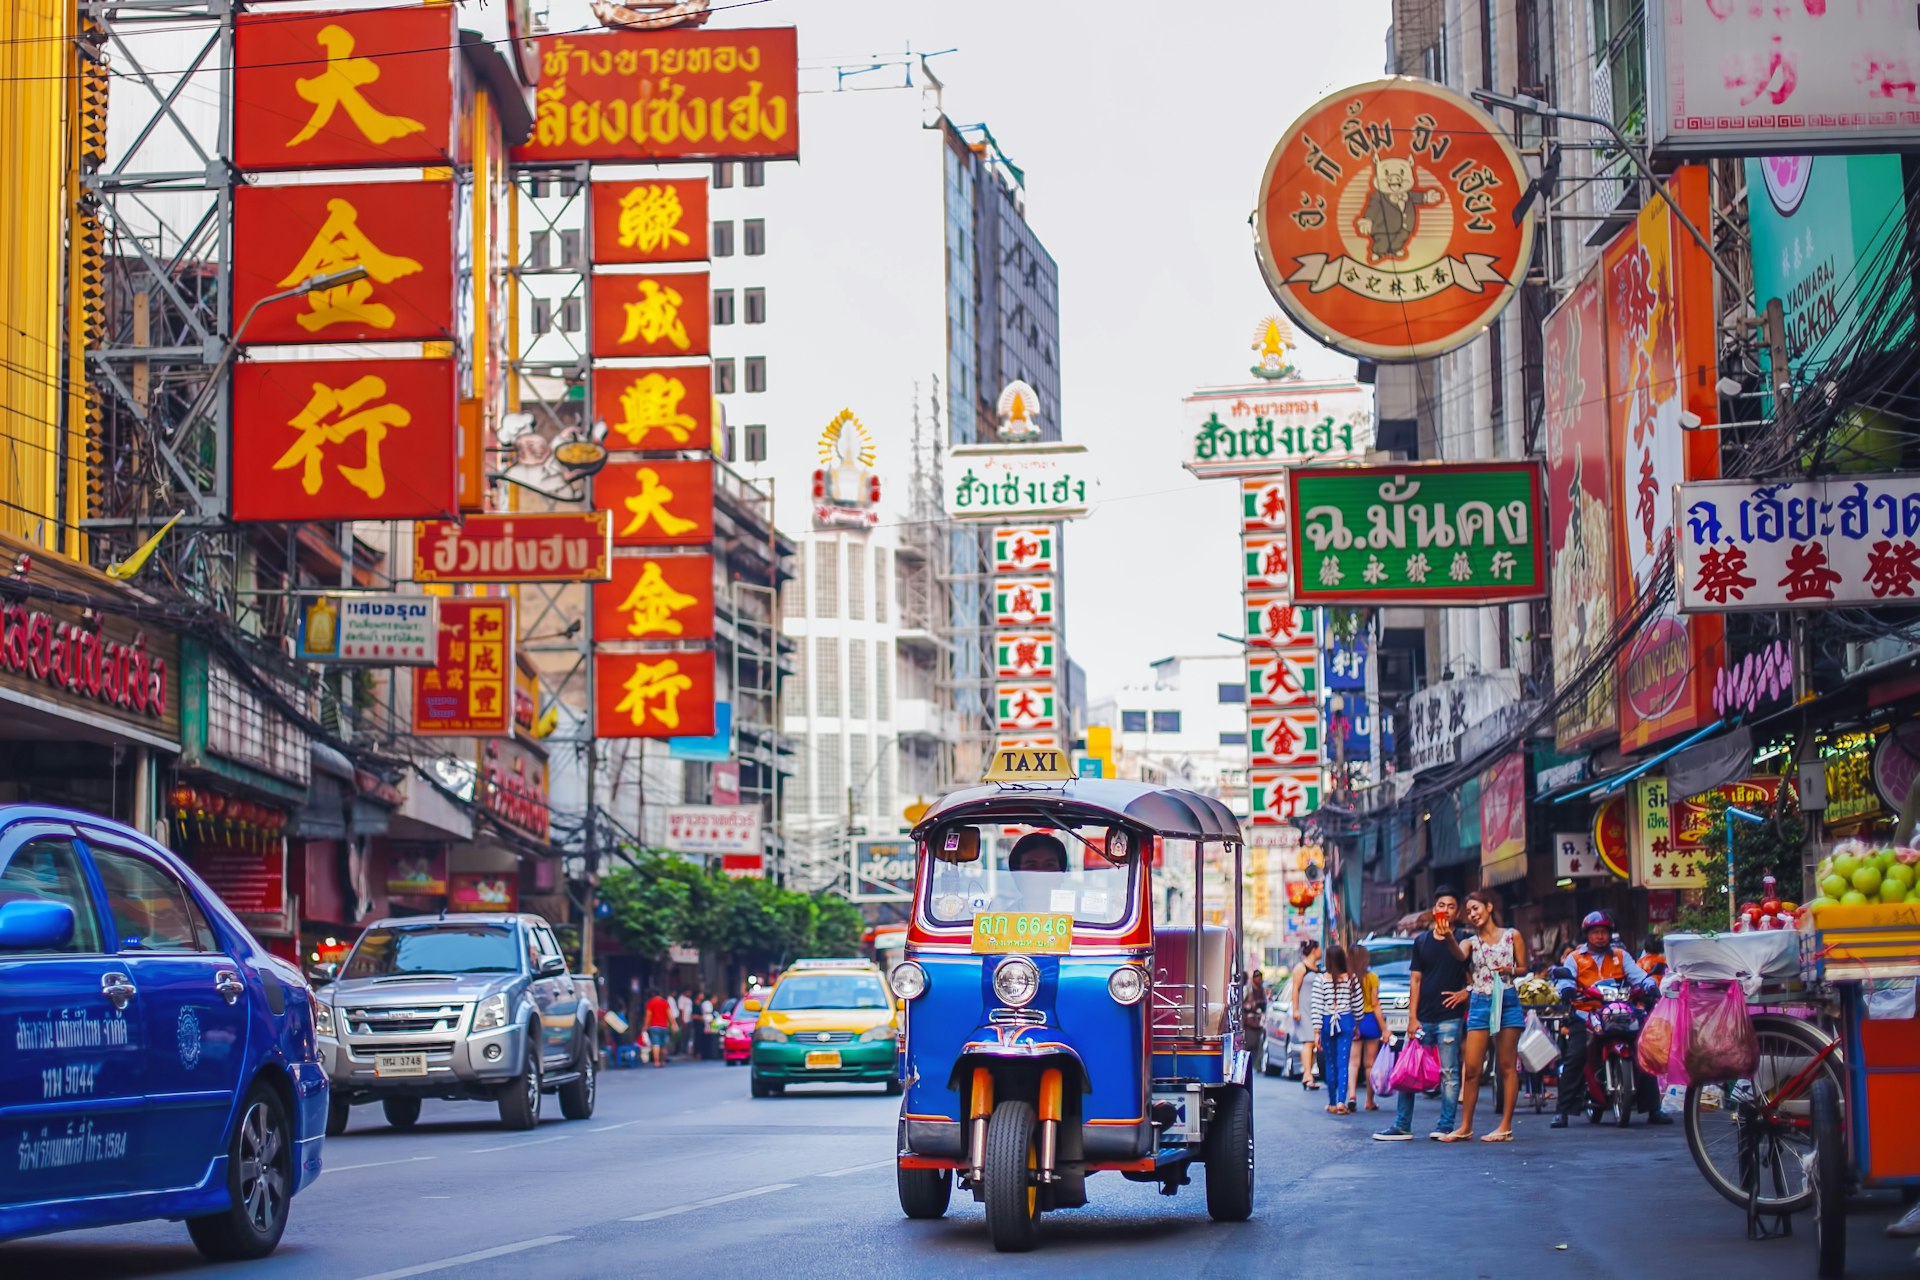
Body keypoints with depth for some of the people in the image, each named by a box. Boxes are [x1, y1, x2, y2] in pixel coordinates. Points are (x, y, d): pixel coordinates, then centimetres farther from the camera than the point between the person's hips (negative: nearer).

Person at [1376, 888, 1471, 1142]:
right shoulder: (1422, 941, 12)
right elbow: (1416, 980, 11)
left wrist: (1464, 993, -14)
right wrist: (1412, 1017, 4)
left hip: (1450, 1018, -4)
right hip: (1423, 1018, 4)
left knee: (1448, 1073, -2)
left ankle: (1446, 1126, 3)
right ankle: (1402, 1127, 7)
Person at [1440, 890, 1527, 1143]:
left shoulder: (1511, 936, 8)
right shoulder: (1471, 941, 11)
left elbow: (1524, 968, 12)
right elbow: (1459, 955, -13)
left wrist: (1511, 970, -10)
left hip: (1506, 1001, -2)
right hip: (1479, 1005, 2)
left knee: (1507, 1066, -1)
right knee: (1472, 1069, -1)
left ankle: (1506, 1126, 0)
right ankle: (1465, 1127, 4)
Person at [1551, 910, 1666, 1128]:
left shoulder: (1620, 955, 17)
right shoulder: (1575, 958, 12)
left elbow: (1637, 975, 2)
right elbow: (1565, 978, -4)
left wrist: (1650, 985, -19)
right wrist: (1566, 990, -28)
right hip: (1585, 1016, -2)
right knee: (1574, 1057, -19)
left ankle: (1653, 1109, 1)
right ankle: (1562, 1111, -17)